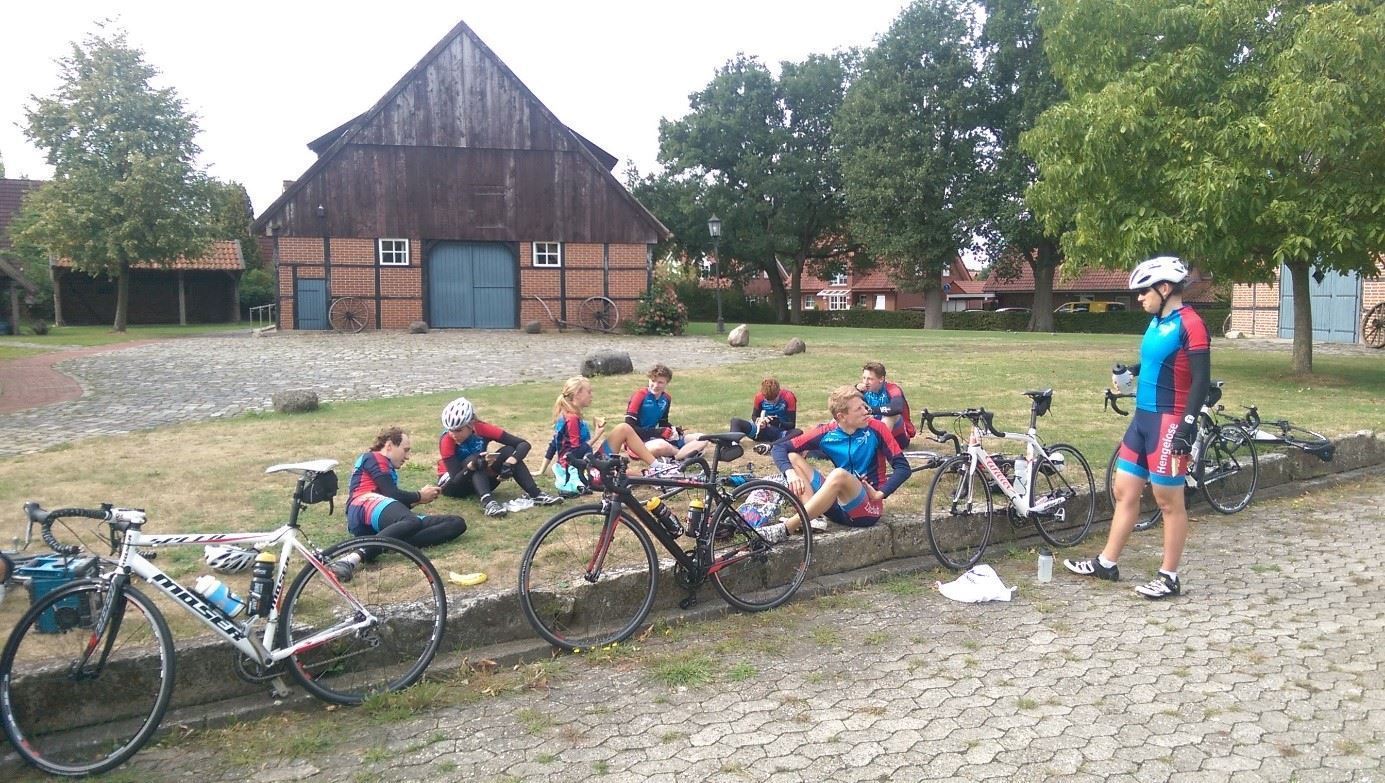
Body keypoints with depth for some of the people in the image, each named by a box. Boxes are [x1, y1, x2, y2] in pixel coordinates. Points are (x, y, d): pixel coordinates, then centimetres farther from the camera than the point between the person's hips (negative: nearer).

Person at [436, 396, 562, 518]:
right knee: (472, 459, -32)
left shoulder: (482, 429, -18)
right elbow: (456, 480, -30)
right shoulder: (446, 441, -26)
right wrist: (473, 465, -48)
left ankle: (535, 494, -31)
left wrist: (509, 463, -37)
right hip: (452, 485, -3)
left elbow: (524, 444, -20)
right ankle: (487, 500, -50)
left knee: (508, 451, -21)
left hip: (480, 481, 3)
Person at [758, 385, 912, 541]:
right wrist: (790, 473, -21)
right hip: (838, 504, 4)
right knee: (792, 458, -6)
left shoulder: (875, 428, -7)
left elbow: (903, 467, -8)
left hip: (868, 507, -4)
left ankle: (786, 528, -34)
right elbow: (779, 448, -2)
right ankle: (811, 519, -26)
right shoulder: (827, 433, -2)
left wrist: (879, 494, -19)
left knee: (839, 475, -34)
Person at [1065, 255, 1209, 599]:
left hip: (1169, 422, -9)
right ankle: (1106, 563, 22)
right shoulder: (1157, 323, 13)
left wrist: (1188, 425, -22)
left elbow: (1200, 380, -17)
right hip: (1143, 417, 9)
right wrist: (1131, 370, 8)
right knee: (1124, 491, 12)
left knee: (1169, 500, 1)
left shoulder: (1190, 324, -14)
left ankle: (1168, 577, 11)